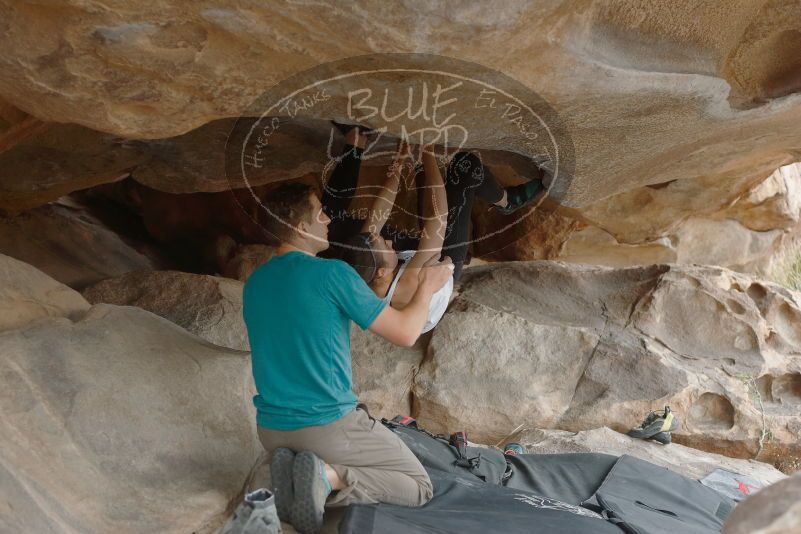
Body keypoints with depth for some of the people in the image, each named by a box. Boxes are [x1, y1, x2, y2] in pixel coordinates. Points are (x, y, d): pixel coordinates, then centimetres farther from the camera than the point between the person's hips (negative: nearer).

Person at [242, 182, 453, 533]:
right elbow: (405, 334, -10)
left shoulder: (254, 283, 5)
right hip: (328, 426, -6)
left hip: (270, 428, 6)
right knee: (419, 487, 11)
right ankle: (331, 477, -14)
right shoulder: (332, 273, -16)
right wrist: (428, 287, 9)